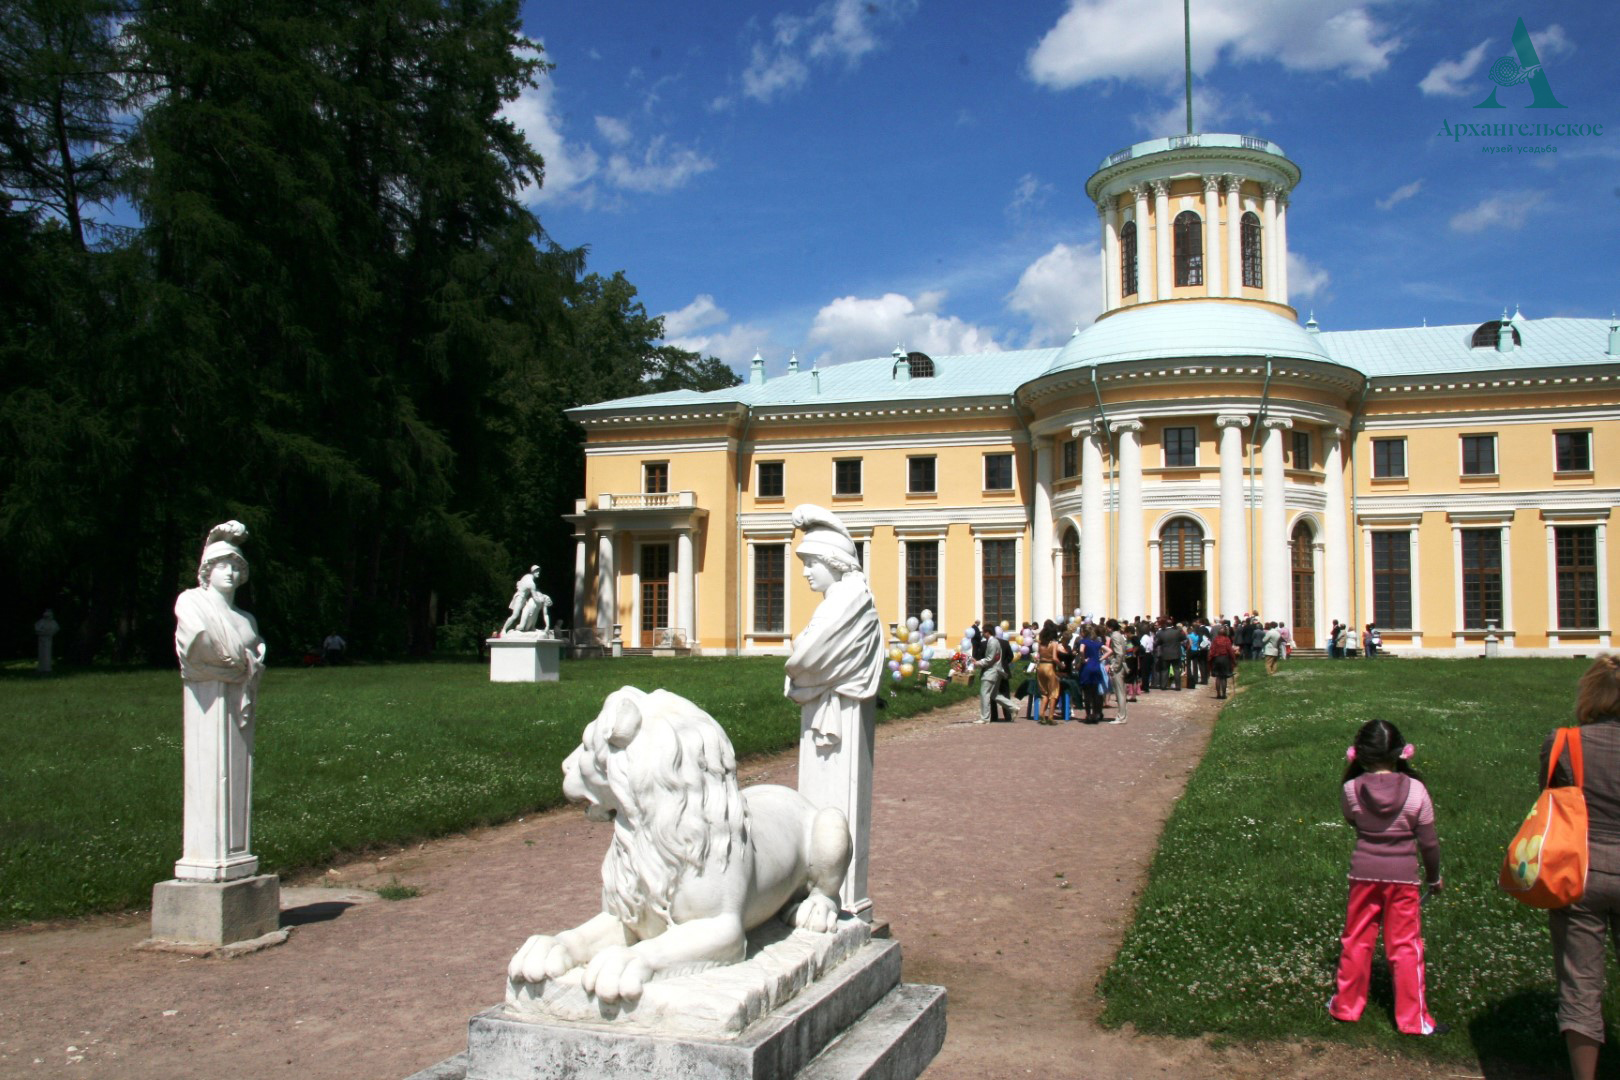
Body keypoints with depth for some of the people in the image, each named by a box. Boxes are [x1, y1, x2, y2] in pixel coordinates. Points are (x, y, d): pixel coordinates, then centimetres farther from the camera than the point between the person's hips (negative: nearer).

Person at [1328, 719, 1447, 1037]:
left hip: (1364, 872, 1)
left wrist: (1352, 768, 7)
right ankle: (1413, 1018, 18)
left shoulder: (1351, 789, -12)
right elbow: (1429, 842, -5)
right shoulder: (1415, 790, -14)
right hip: (1403, 875, -1)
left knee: (1356, 940, 16)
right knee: (1405, 946, 10)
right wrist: (1434, 877, 11)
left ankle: (1345, 1006, 29)